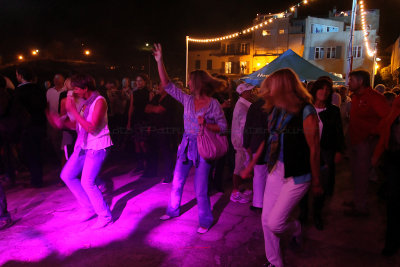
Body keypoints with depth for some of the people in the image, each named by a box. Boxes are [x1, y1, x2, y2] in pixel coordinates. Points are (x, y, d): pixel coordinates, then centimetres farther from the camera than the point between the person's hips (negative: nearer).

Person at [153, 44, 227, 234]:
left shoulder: (213, 104, -11)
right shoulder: (187, 100, 3)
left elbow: (223, 126, -9)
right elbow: (167, 85, 2)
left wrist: (206, 125, -25)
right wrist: (159, 62, -2)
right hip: (186, 145, 5)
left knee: (200, 188, 1)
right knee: (177, 182, 16)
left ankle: (205, 220, 20)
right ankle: (173, 210, 37)